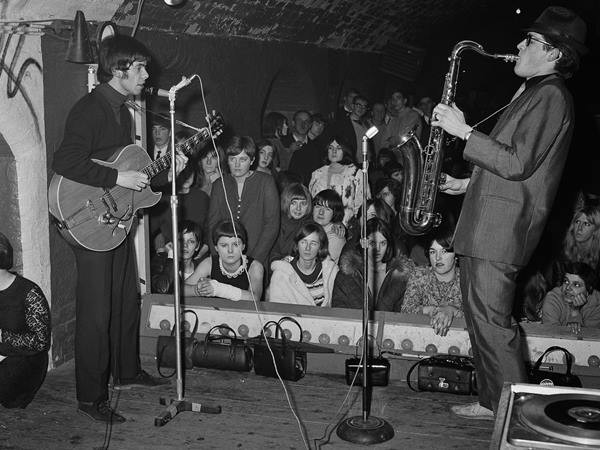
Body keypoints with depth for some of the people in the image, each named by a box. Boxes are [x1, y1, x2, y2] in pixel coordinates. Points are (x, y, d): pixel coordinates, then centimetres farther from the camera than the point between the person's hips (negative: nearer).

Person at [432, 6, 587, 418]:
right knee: (481, 315, 13)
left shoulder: (550, 96, -10)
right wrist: (469, 183, 20)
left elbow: (517, 163, -21)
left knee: (491, 319, -9)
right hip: (488, 222, 10)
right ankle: (493, 402, 21)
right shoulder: (534, 93, 23)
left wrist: (464, 131, -18)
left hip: (503, 225, -10)